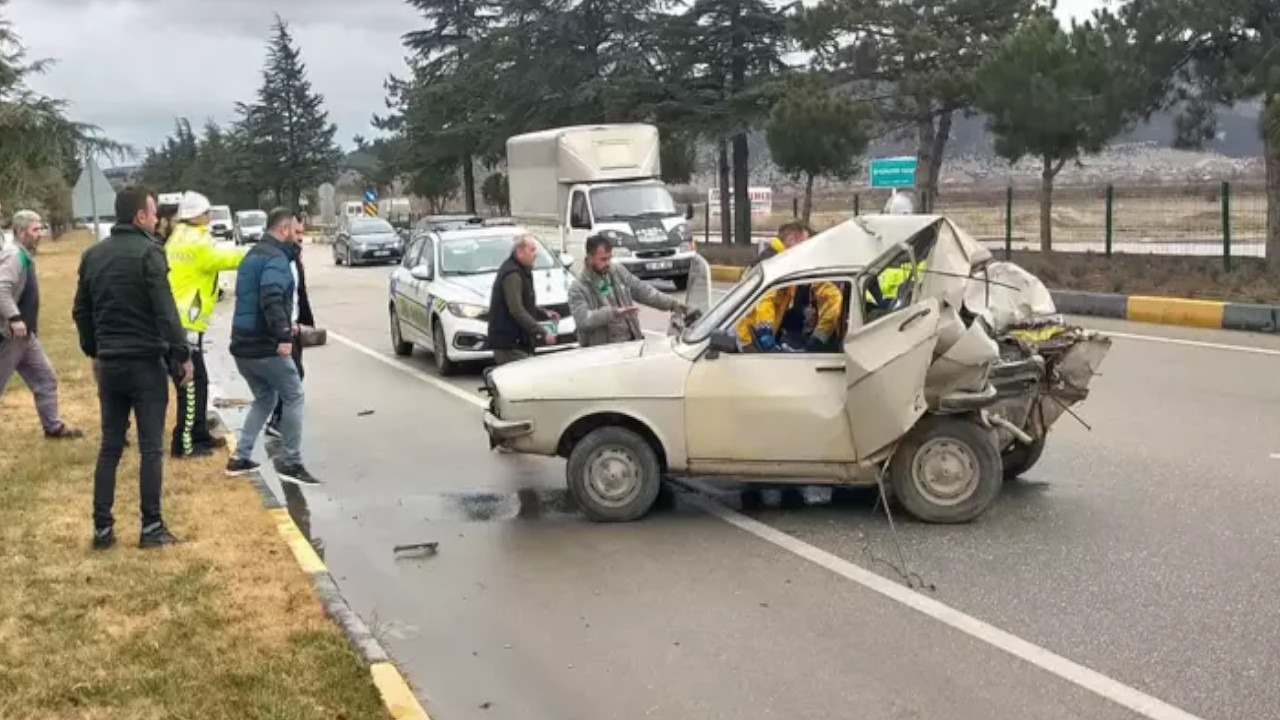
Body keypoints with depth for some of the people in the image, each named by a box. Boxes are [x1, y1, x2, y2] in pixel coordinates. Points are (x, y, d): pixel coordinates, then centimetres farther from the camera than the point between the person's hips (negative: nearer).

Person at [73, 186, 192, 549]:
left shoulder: (93, 255, 9)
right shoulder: (148, 252, -13)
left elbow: (81, 311, 16)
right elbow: (165, 311, -18)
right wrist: (182, 355, -12)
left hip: (109, 363, 6)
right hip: (146, 362, -6)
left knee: (109, 446, 11)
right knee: (151, 448, 1)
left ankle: (102, 527, 13)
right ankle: (151, 527, 4)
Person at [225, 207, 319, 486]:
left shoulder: (254, 255, 18)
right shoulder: (276, 258, -14)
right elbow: (271, 300, -29)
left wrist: (283, 325, 26)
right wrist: (283, 335, -32)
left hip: (243, 343, 10)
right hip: (265, 346, -9)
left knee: (264, 398, 21)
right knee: (293, 397, 1)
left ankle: (240, 457, 17)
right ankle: (290, 463, 1)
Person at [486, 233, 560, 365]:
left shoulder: (521, 271, 18)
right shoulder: (512, 274, -16)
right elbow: (517, 310, -24)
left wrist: (544, 314, 11)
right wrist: (542, 332, -24)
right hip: (509, 344, -10)